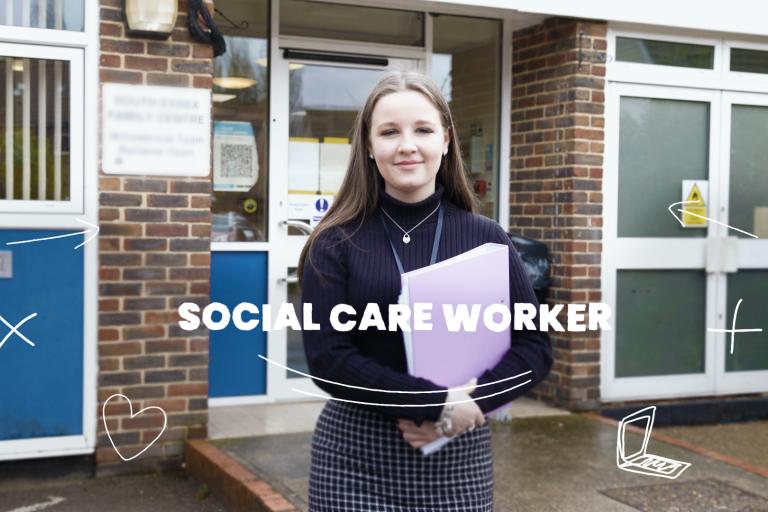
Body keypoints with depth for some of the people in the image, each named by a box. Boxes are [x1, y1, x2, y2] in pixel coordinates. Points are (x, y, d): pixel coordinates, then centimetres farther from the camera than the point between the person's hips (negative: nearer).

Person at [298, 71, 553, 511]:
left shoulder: (486, 238, 1)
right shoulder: (336, 244, -4)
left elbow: (535, 346, 0)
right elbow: (328, 359, -11)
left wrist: (470, 405, -14)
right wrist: (438, 405, -16)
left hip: (459, 457, 2)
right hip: (356, 459, -1)